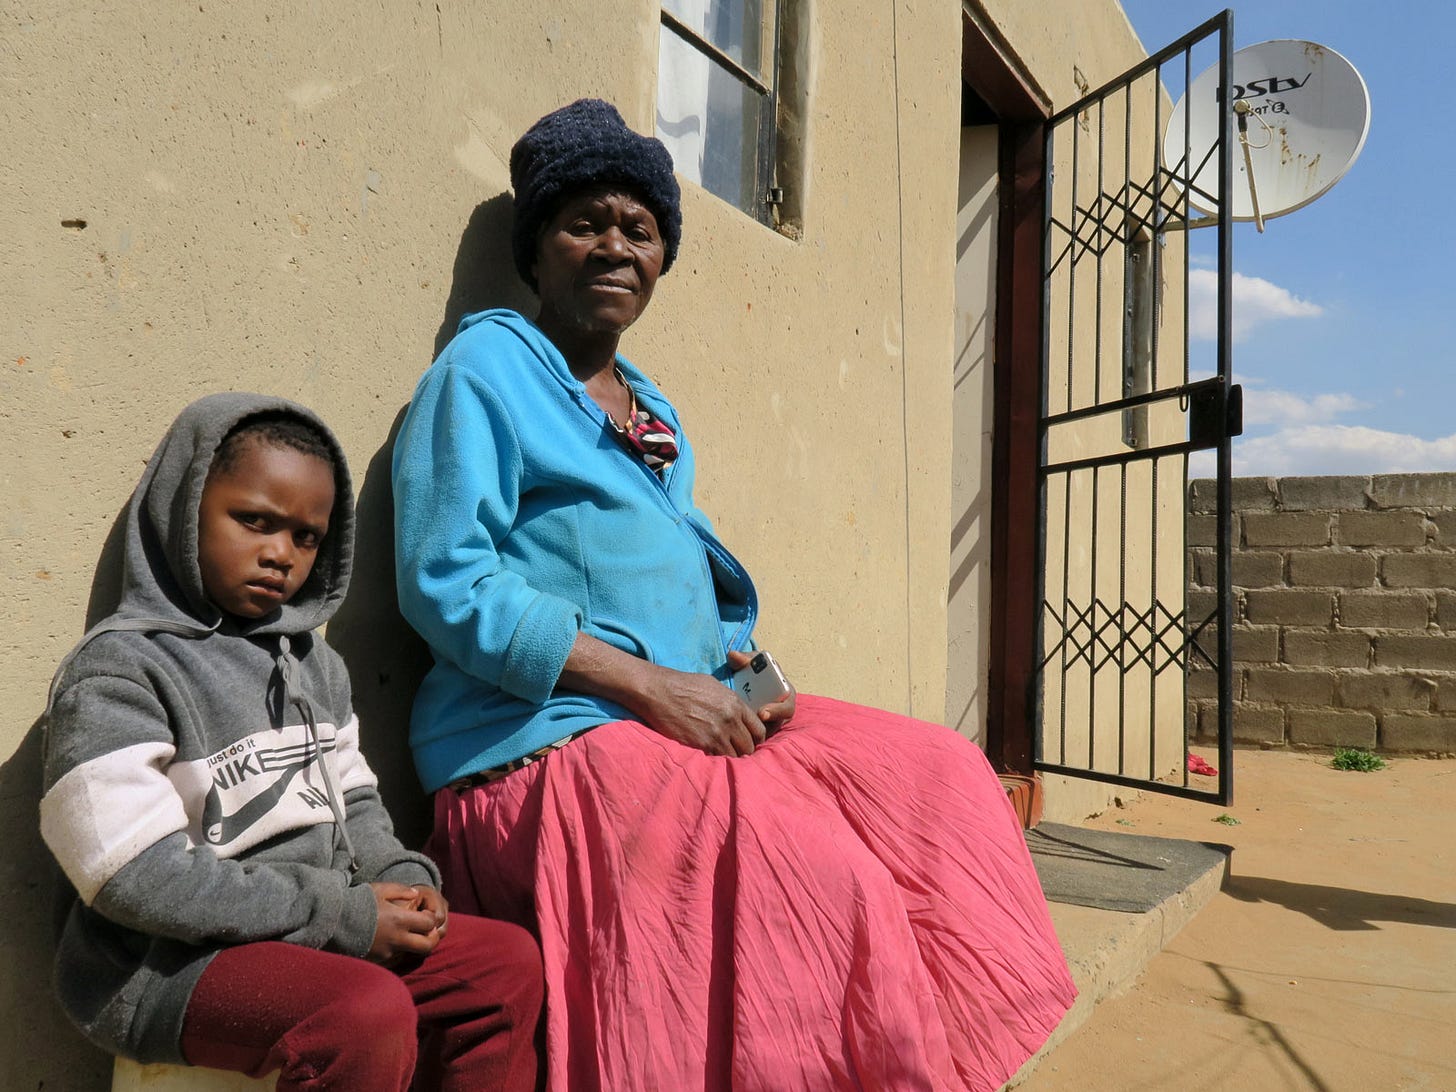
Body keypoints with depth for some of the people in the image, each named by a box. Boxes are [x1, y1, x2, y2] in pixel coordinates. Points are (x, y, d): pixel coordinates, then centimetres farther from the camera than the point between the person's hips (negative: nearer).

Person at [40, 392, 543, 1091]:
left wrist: (402, 879, -5)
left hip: (314, 936, 7)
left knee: (510, 960, -3)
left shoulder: (314, 663, 13)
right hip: (167, 960, -7)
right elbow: (144, 881, -19)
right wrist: (343, 913, -19)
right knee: (371, 1011, -31)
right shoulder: (117, 670, -12)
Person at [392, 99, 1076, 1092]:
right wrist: (647, 684, -17)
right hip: (548, 739, -7)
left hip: (698, 714, 8)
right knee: (812, 872, -26)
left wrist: (740, 671, 3)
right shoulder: (489, 366, -1)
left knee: (942, 776, -4)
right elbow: (445, 582, -13)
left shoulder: (656, 412, 21)